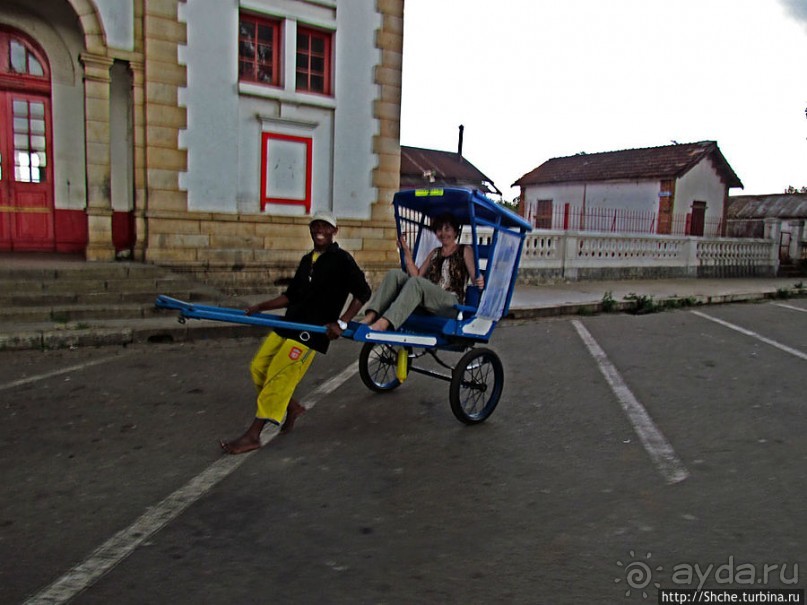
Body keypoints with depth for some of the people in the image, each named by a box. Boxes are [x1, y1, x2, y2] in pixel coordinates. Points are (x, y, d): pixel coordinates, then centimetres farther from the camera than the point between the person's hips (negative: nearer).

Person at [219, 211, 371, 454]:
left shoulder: (341, 259, -6)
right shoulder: (307, 260, 15)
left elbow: (363, 292, -9)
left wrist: (341, 323, -17)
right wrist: (259, 307, 11)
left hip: (312, 331, -8)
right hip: (288, 323, 8)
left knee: (278, 377, -9)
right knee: (258, 367, 5)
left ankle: (252, 436, -1)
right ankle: (292, 407, 25)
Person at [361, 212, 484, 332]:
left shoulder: (464, 251, 13)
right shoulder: (435, 253, 27)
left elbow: (475, 277, -1)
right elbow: (417, 275, 17)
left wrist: (479, 281, -25)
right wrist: (407, 252, 8)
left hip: (452, 303, -5)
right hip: (429, 300, 5)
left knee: (416, 282, -33)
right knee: (395, 274, -15)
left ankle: (383, 323, -52)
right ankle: (370, 317, -36)